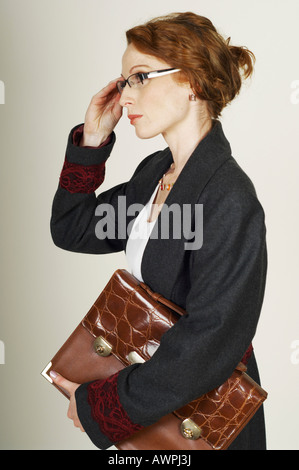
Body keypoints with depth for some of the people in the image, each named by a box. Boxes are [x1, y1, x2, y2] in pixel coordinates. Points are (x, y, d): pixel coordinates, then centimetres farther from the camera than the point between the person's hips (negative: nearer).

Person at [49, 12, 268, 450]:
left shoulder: (230, 200, -27)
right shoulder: (153, 172, -1)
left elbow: (209, 342, -30)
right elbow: (71, 231, 6)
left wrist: (96, 406, -23)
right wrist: (92, 139, -5)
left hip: (204, 412, -7)